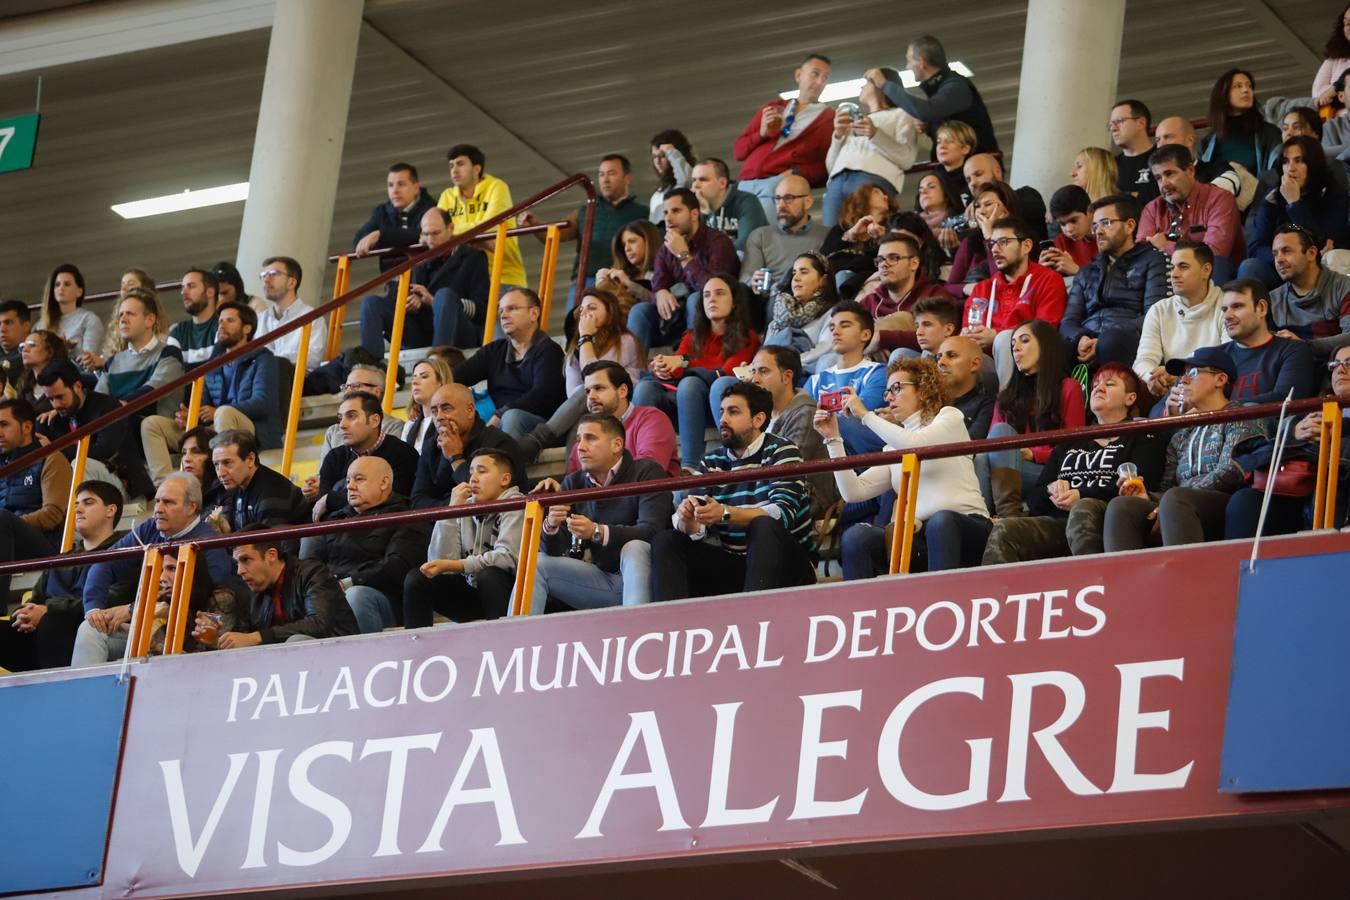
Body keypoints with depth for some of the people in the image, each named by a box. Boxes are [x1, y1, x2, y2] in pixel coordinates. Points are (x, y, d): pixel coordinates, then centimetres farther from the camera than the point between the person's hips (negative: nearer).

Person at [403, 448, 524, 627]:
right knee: (416, 578, -9)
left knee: (488, 574, -34)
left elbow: (507, 557, -26)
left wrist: (451, 566, -25)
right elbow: (440, 560, -7)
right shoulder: (465, 508, 2)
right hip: (471, 592, 5)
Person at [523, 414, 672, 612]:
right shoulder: (574, 483, 9)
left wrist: (597, 532, -35)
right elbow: (553, 550, 3)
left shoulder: (646, 473, -8)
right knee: (536, 564, -7)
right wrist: (551, 526, -22)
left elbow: (651, 531, -23)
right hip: (604, 578, 5)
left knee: (633, 548, -34)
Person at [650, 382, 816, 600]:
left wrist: (725, 514, -34)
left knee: (764, 526, -33)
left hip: (786, 564, -5)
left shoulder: (780, 452, -5)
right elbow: (697, 529, 1)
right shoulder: (712, 462, 10)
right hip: (734, 564, 5)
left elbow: (783, 513, -21)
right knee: (664, 541, -9)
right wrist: (686, 518, -24)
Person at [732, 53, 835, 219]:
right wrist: (762, 134, 2)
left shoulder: (829, 119, 11)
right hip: (746, 184, 4)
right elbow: (738, 151, 21)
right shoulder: (772, 108, 25)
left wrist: (798, 175, -15)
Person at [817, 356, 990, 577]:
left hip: (966, 529, -4)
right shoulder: (893, 447, 23)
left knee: (941, 521, -39)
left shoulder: (949, 417, 10)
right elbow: (853, 491, 10)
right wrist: (833, 439, 7)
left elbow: (916, 444, -12)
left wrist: (866, 415, -4)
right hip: (918, 537, 4)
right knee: (855, 536, -22)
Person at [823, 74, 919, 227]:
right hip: (837, 179, 5)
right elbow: (831, 166, 25)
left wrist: (876, 134, -8)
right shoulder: (856, 121, 37)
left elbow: (906, 159, 3)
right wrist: (838, 135, 9)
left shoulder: (900, 115, 22)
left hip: (875, 177, -5)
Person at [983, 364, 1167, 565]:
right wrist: (1052, 489, -1)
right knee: (1003, 531, -26)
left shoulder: (1141, 438, 18)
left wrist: (1083, 495, -11)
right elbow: (1034, 501, 23)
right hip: (1057, 521, 4)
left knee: (1083, 510, -39)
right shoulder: (1069, 443, 32)